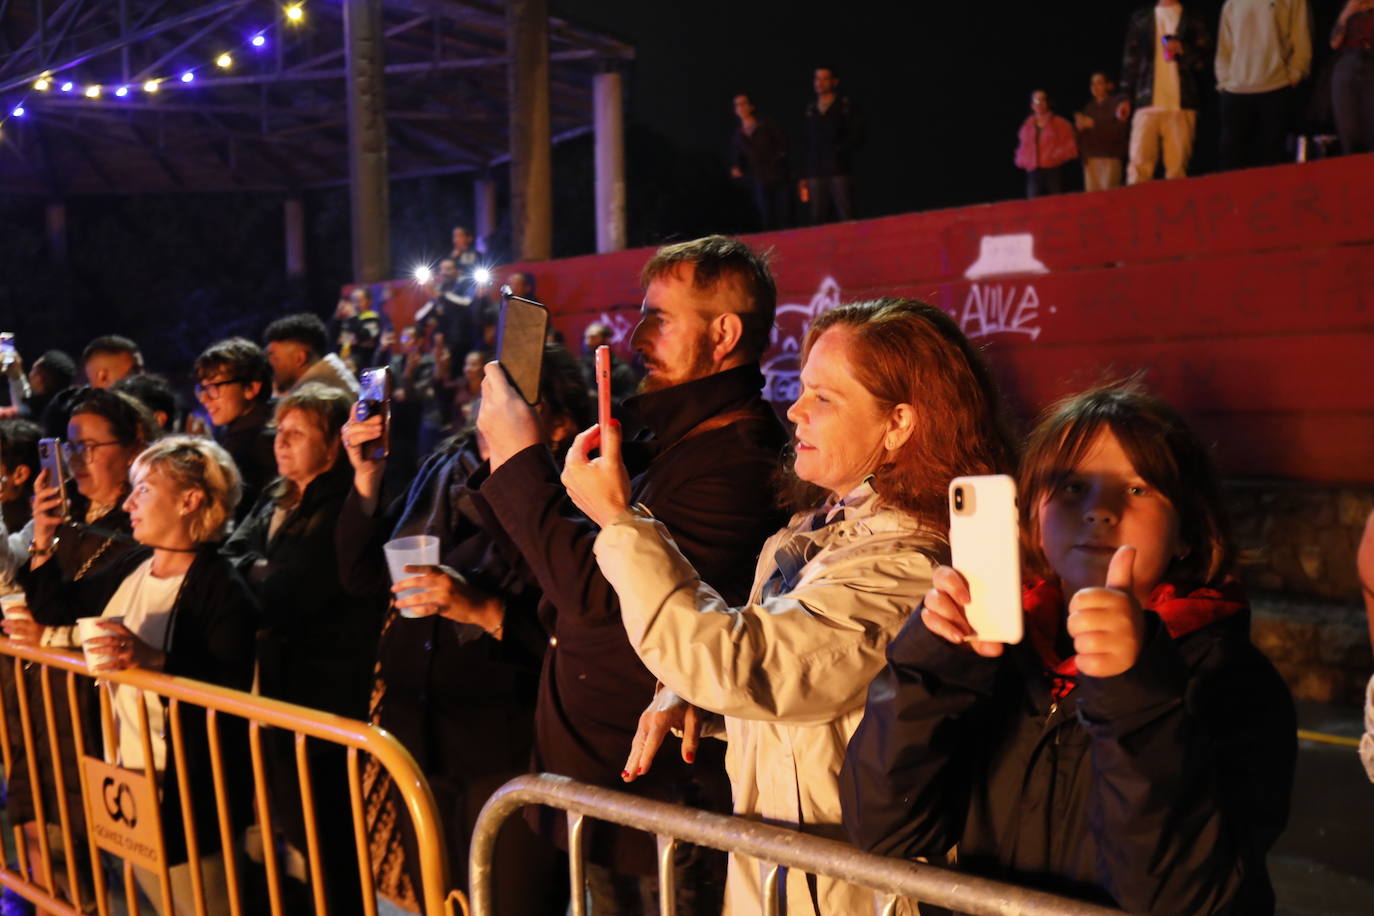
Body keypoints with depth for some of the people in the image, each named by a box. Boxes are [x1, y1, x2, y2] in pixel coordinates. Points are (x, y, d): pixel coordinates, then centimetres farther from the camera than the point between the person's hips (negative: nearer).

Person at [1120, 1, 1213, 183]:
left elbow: (1205, 57, 10)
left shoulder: (1193, 20, 13)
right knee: (1139, 164, -12)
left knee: (1177, 167, -6)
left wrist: (1183, 50, -9)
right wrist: (1127, 97, 9)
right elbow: (1130, 59, 16)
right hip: (1147, 102, 1)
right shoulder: (1140, 18, 17)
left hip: (1181, 104, -1)